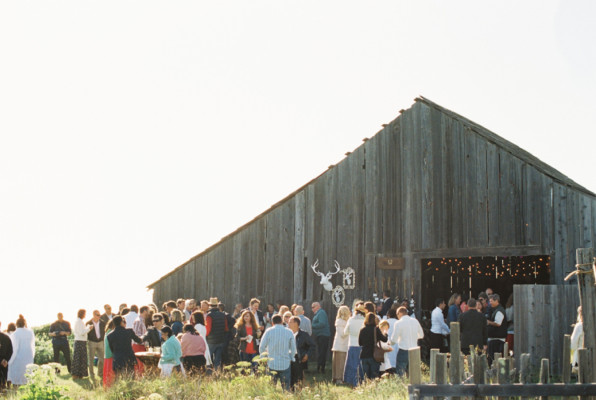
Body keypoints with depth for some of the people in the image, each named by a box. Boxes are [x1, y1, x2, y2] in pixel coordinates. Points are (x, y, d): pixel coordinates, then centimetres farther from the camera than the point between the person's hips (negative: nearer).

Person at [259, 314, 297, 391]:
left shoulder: (269, 331, -4)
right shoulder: (289, 332, 0)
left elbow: (261, 348, 2)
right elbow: (293, 349, 7)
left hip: (272, 364, -1)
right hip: (285, 364, 1)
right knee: (286, 388, 5)